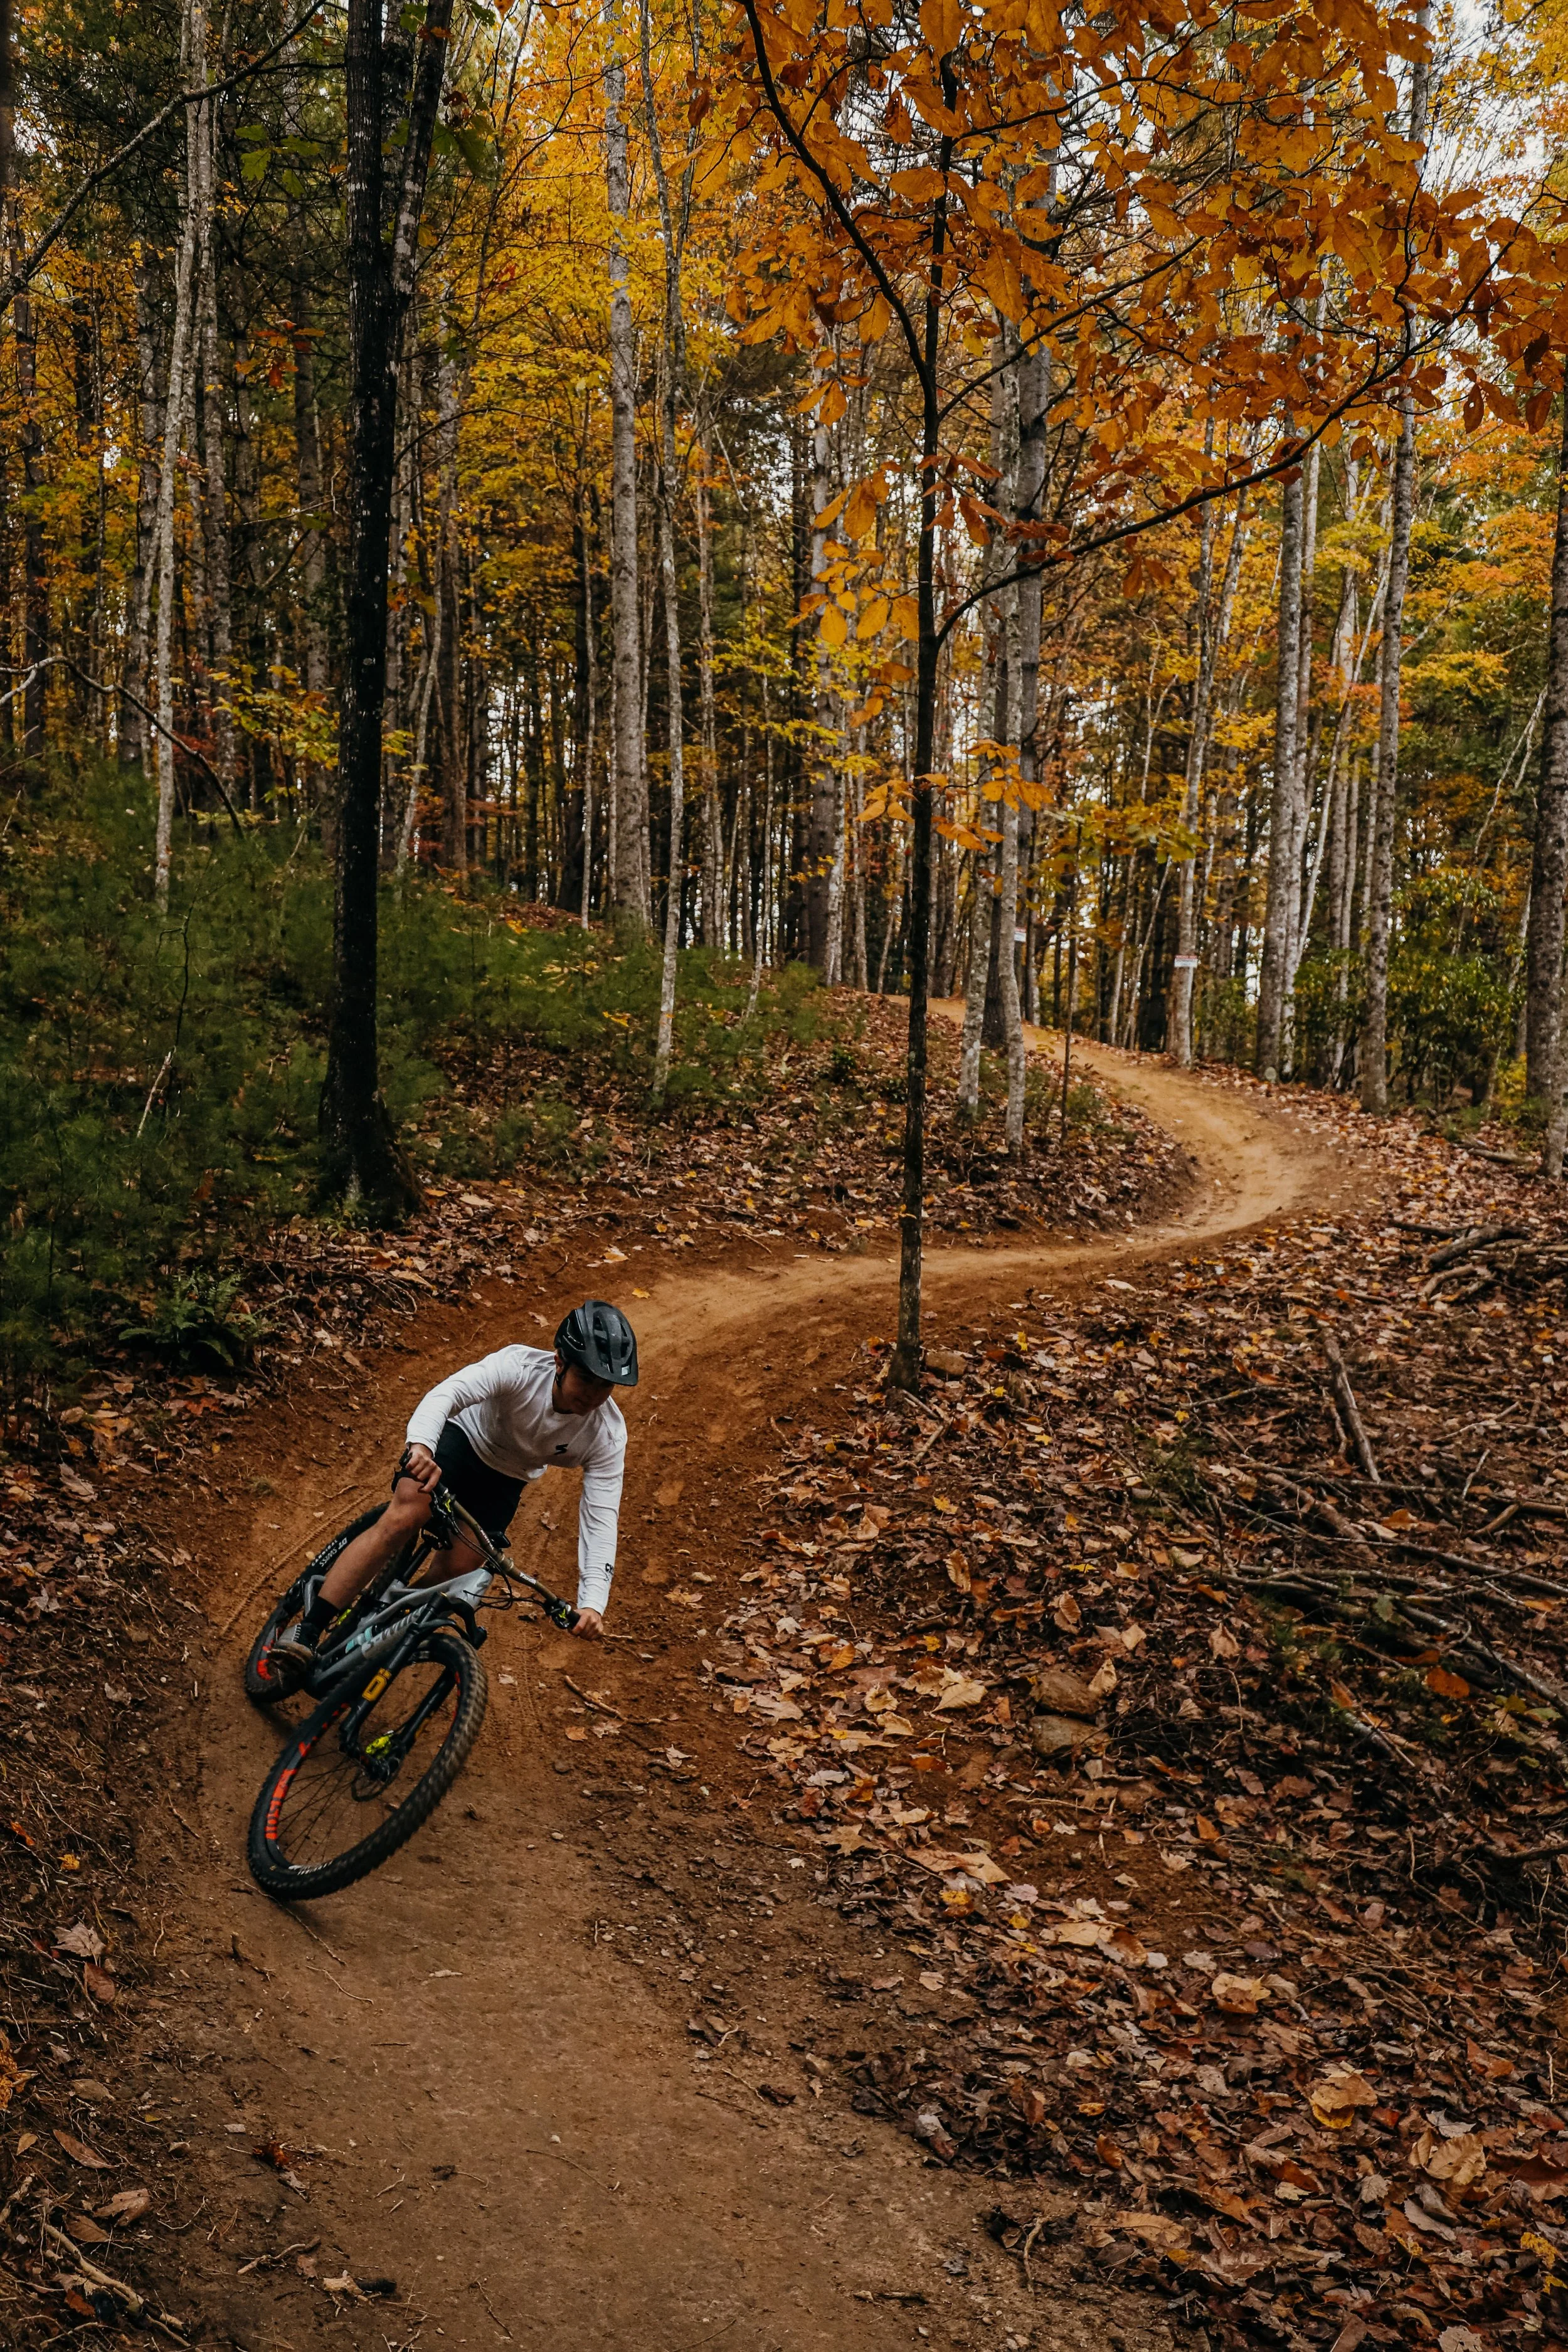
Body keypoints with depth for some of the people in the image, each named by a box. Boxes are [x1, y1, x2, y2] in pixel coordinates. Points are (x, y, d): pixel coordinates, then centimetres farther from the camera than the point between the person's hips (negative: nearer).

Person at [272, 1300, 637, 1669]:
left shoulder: (608, 1436, -25)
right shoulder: (522, 1366, -33)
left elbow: (601, 1519, -28)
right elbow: (447, 1393, -47)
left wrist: (592, 1602, -41)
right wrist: (421, 1445, -68)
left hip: (503, 1482, 4)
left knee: (457, 1570, -11)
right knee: (403, 1518, -27)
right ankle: (307, 1632, -25)